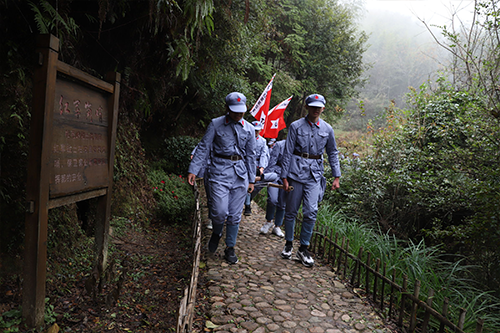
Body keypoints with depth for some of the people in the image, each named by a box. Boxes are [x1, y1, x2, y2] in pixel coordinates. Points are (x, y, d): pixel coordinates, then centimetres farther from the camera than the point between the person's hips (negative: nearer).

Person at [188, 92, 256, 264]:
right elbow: (203, 148, 0)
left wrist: (251, 179, 13)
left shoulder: (249, 129, 9)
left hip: (240, 174, 3)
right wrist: (193, 170, -9)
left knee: (235, 214, 5)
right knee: (220, 211, -11)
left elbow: (250, 155, 14)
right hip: (219, 172, -2)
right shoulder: (216, 124, 1)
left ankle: (230, 247, 21)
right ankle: (216, 233, 23)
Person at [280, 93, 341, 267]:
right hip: (296, 171, -1)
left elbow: (332, 153, 15)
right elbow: (287, 152, -1)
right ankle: (288, 244, 24)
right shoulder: (296, 126, 0)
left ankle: (303, 248, 8)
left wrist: (336, 177, 10)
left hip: (315, 174, 2)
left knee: (311, 212, -7)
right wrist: (284, 177, -6)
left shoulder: (327, 129, 8)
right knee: (291, 211, 6)